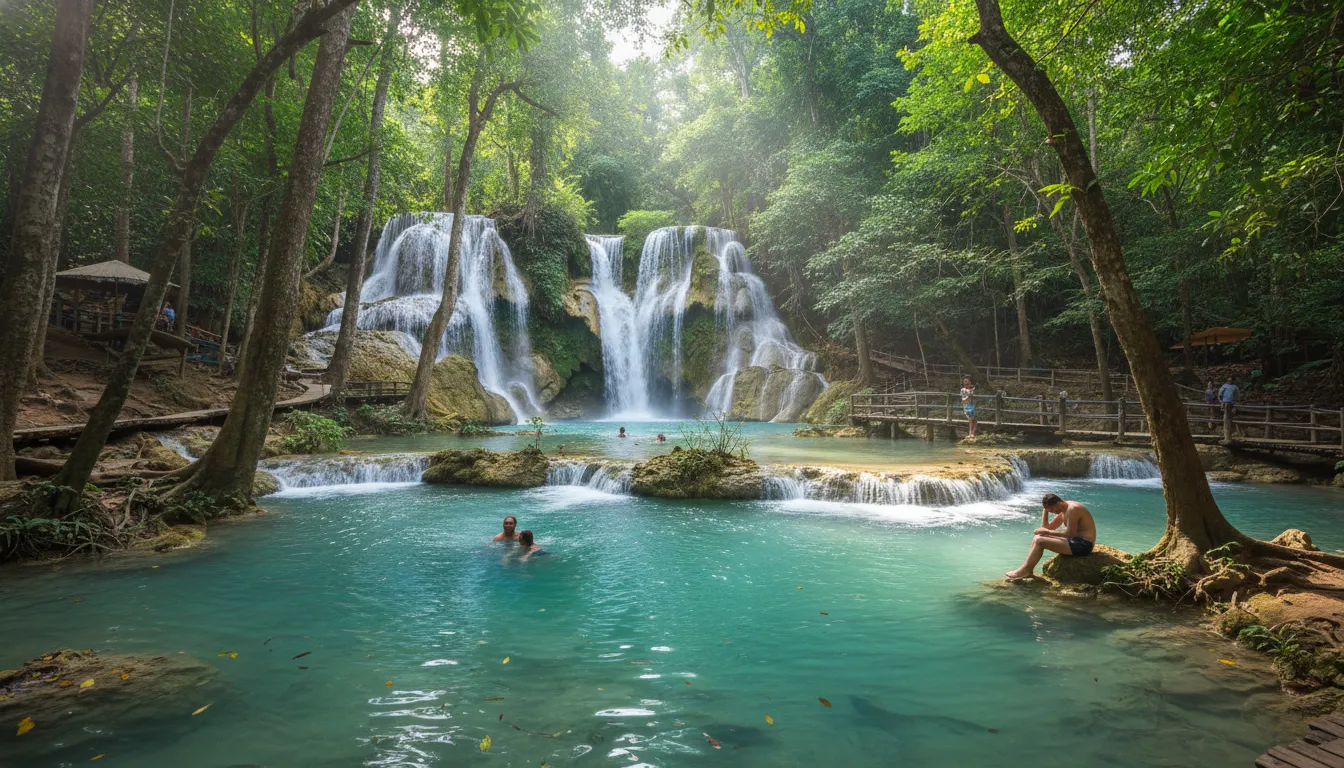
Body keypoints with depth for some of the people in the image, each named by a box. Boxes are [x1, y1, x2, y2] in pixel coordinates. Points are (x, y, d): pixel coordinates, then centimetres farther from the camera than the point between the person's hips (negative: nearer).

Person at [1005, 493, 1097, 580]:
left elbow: (1069, 534, -20)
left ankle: (1023, 571, -12)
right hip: (1075, 541, 10)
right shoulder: (1063, 511, 14)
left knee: (1040, 541, -19)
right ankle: (1028, 571, -3)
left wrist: (1047, 532, -15)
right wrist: (1045, 510, 6)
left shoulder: (1072, 509, -17)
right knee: (1037, 537, 4)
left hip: (1083, 544, -10)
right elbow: (1046, 527, 16)